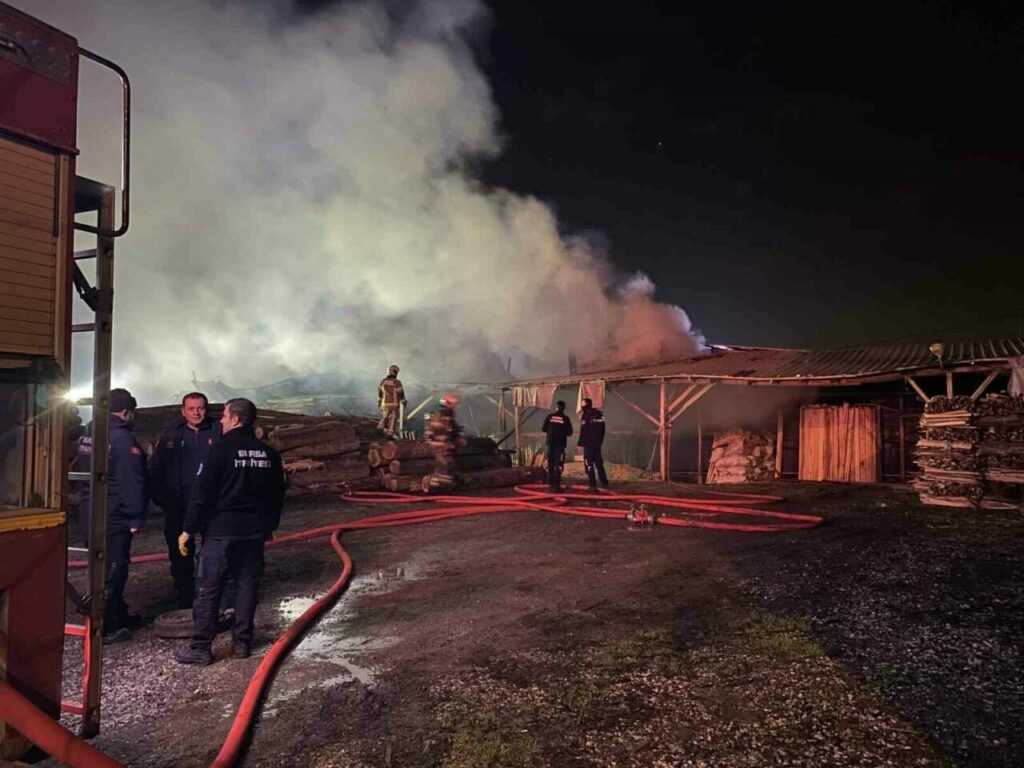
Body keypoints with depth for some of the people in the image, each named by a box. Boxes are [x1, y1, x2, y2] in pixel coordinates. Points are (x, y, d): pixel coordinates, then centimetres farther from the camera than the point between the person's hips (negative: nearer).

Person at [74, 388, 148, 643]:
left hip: (91, 513, 9)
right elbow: (132, 482, -21)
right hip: (114, 517, -9)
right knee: (113, 570, -2)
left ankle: (118, 616, 29)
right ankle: (107, 628, 4)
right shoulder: (122, 438, -18)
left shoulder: (87, 434, 11)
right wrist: (136, 517, -16)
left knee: (105, 566, 18)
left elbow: (80, 470, 20)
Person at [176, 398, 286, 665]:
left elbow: (201, 492, -12)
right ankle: (243, 642, 18)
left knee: (208, 590, 4)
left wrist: (189, 529, -5)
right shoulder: (269, 453, 6)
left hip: (221, 532, -5)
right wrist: (269, 526, 22)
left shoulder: (221, 449, -11)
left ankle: (200, 647, 9)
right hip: (255, 532, 5)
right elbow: (277, 494, 12)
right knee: (247, 586, 12)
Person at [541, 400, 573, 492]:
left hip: (550, 442, 3)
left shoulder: (549, 416, -1)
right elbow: (570, 432, -4)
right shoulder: (565, 418, -5)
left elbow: (543, 429, 0)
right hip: (560, 443, -3)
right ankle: (556, 485, -8)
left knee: (550, 464, 14)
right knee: (558, 465, -2)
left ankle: (551, 483, 19)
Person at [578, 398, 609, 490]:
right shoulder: (599, 414, 8)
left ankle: (593, 484, -5)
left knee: (589, 464, -1)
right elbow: (602, 430, 12)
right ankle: (604, 483, 12)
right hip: (598, 443, 6)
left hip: (588, 443, -6)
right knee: (599, 463, 14)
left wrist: (580, 442, -7)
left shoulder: (585, 416, -11)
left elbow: (583, 431, -14)